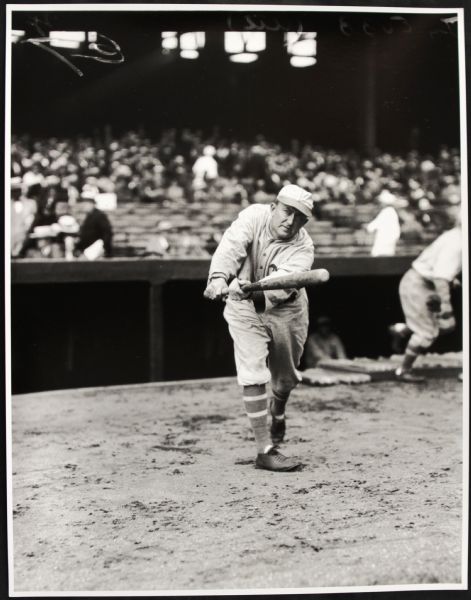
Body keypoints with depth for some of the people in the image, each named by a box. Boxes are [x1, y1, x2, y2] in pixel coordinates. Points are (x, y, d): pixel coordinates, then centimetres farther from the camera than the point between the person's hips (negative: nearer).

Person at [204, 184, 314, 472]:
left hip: (286, 311, 2)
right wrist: (219, 277, -55)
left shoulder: (303, 247, -20)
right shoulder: (254, 216, -19)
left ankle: (278, 412, 51)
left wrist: (253, 288, -56)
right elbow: (231, 247, -36)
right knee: (253, 375, -13)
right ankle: (265, 450, -9)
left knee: (286, 377, 15)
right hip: (245, 309, -1)